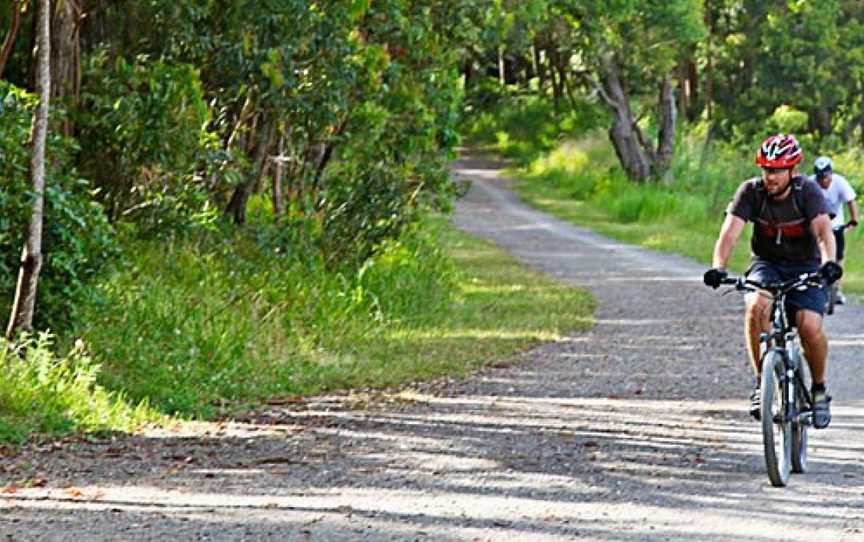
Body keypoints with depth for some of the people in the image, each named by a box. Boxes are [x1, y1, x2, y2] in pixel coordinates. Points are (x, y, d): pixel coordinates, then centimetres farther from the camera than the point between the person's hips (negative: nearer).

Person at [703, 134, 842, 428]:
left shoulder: (807, 191, -16)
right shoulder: (751, 192, -13)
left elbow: (824, 230, -30)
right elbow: (730, 231, -24)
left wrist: (829, 263, -50)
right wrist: (718, 267, -42)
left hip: (805, 267, -1)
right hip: (766, 265, 1)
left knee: (810, 327, -24)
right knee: (757, 307, -32)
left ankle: (819, 389, 3)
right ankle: (761, 382, -18)